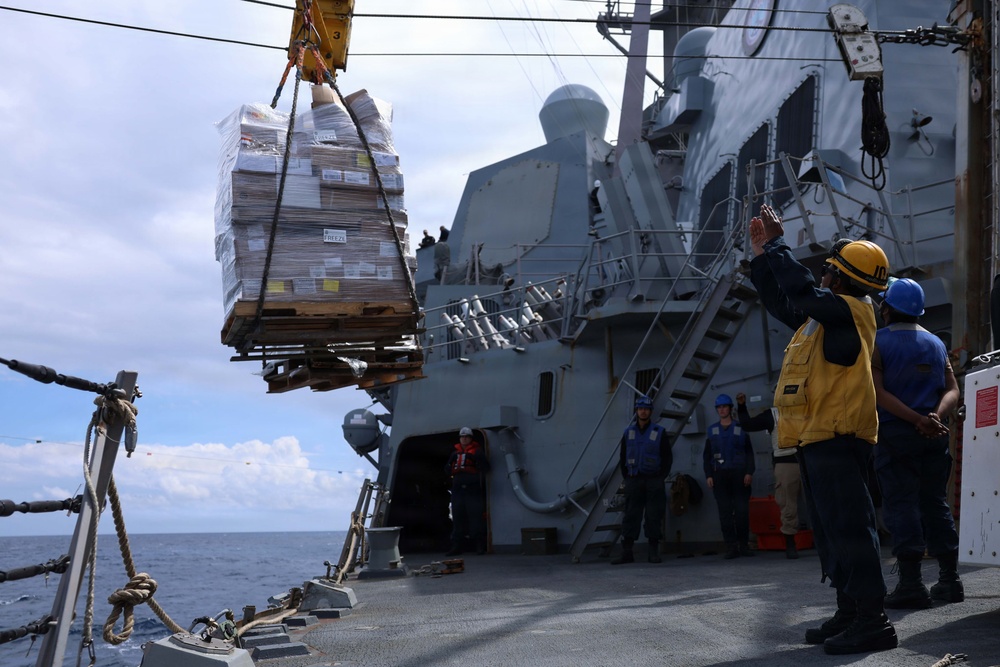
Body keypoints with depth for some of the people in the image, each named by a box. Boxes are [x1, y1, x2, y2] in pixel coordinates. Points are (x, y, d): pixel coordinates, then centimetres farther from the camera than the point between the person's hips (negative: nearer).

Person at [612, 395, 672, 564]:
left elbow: (668, 457, 6)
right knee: (630, 516, -1)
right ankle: (626, 553, 1)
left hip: (654, 481, -1)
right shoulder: (628, 432, 9)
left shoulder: (659, 432, 3)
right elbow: (623, 456, 15)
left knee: (654, 516, 0)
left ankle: (654, 552, 7)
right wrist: (626, 476, 6)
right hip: (633, 481, 2)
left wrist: (662, 477, -2)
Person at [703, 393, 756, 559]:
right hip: (720, 475, 1)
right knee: (725, 511, -3)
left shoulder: (740, 428, 8)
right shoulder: (712, 430, 13)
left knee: (742, 510, -4)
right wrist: (708, 475, 2)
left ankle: (744, 544, 4)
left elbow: (749, 452, 6)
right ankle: (731, 547, -3)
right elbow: (707, 455, 12)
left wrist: (749, 472, -5)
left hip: (739, 473, -1)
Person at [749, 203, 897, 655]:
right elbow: (781, 301, 28)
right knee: (830, 530, 13)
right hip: (818, 438, 10)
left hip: (837, 438, -10)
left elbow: (802, 290, -24)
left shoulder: (849, 310, -10)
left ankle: (873, 621, -10)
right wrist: (762, 254, 23)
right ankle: (849, 612, 19)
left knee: (849, 527, -11)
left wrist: (777, 243, -12)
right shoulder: (826, 314, 18)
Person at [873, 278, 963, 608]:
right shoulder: (936, 343, 13)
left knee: (901, 504, -5)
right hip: (934, 434, 5)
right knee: (935, 503, 12)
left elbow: (879, 392, -14)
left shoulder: (877, 342, -3)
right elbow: (952, 389, 3)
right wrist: (937, 416, -12)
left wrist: (917, 420, -18)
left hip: (895, 432, -5)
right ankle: (950, 579, 14)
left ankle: (911, 584, -9)